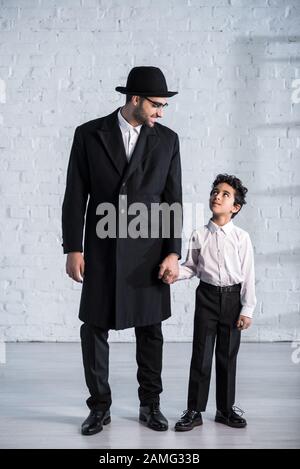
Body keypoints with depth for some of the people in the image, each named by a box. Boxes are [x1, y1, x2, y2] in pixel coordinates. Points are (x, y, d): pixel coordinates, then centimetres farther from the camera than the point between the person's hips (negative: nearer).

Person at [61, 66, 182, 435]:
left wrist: (173, 252, -5)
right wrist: (73, 249, -6)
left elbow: (173, 200, 1)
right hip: (102, 250, -1)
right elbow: (75, 196, -2)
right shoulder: (89, 134, -2)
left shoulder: (167, 139, 2)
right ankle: (100, 406, 21)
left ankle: (150, 405, 25)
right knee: (94, 329, 4)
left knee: (150, 330, 9)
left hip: (149, 251, 1)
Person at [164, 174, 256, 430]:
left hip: (233, 297, -1)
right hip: (207, 296, 1)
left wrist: (247, 309, -5)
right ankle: (194, 410, 12)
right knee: (201, 354, 2)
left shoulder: (241, 237, -5)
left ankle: (226, 408, 23)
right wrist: (174, 273, -12)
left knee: (227, 355, 9)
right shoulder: (199, 235, 0)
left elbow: (248, 275, -4)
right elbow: (191, 266, 9)